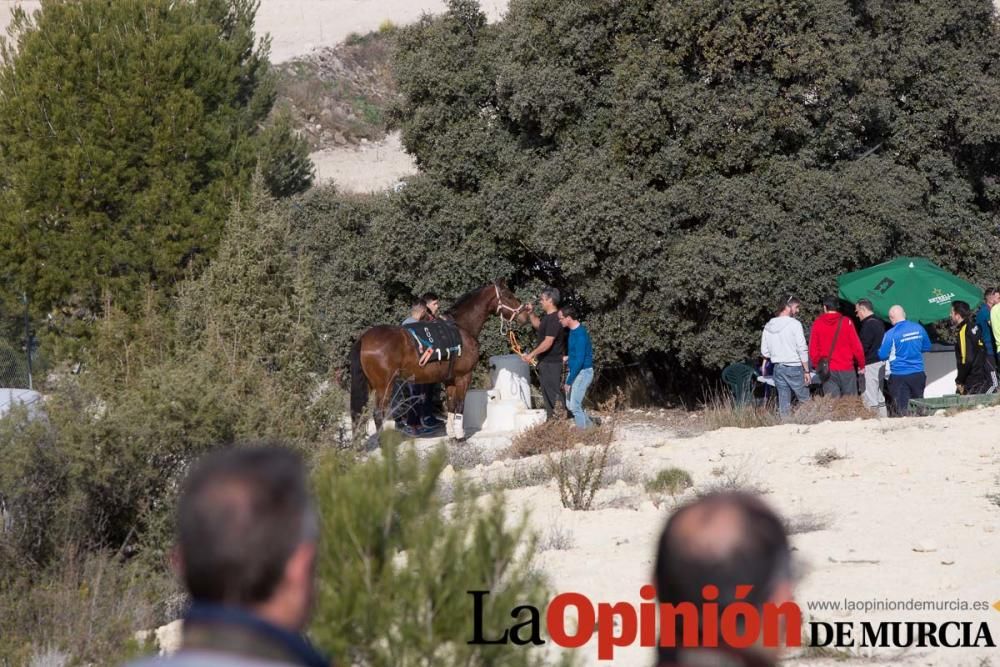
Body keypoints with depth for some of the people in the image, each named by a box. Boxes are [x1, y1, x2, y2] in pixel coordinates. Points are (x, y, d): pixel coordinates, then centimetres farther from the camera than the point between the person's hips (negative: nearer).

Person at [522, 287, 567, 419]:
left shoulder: (554, 319, -22)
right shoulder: (548, 317, 9)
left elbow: (548, 342, -27)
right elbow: (537, 324, 29)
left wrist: (532, 354, -23)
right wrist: (531, 313, 12)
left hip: (552, 363, -10)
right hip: (545, 362, 10)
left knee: (554, 393, -7)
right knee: (547, 393, 17)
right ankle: (551, 419, 26)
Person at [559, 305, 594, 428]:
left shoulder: (580, 334, -21)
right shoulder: (573, 330, 8)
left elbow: (580, 360, -24)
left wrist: (569, 382, -22)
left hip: (582, 372, -9)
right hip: (575, 371, 9)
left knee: (574, 405, -10)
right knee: (570, 404, 12)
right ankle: (589, 426, 21)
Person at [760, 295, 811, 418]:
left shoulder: (768, 326, 7)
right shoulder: (794, 324, -10)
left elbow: (764, 353, 10)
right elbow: (802, 349, -12)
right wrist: (806, 371, -7)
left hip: (778, 368, 6)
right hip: (793, 367, -6)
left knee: (783, 405, 8)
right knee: (805, 401, 0)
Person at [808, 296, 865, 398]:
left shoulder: (817, 324, 0)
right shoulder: (846, 322, -4)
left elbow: (813, 350, 3)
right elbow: (856, 346, -3)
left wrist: (816, 365, 17)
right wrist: (861, 365, 8)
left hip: (827, 370, 1)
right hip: (846, 369, -1)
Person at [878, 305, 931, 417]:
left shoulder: (891, 334, -13)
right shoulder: (918, 328, 1)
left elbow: (882, 355, -10)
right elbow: (927, 347, 15)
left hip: (899, 375, -4)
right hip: (918, 374, 4)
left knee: (902, 409, 0)